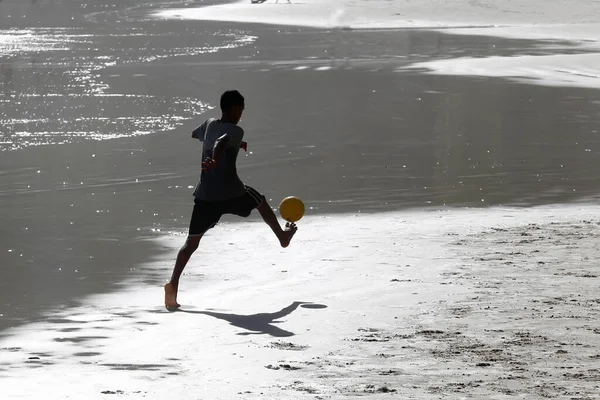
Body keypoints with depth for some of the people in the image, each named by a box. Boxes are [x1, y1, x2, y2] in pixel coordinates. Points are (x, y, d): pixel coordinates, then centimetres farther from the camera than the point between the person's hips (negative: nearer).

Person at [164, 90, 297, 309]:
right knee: (261, 201, 28)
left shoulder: (209, 124, 12)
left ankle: (173, 283, -17)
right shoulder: (235, 131, -8)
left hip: (205, 196, 4)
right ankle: (283, 236, 50)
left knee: (192, 242, 2)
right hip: (231, 192, -4)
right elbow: (220, 143, -30)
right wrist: (215, 159, -50)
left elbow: (194, 134, 35)